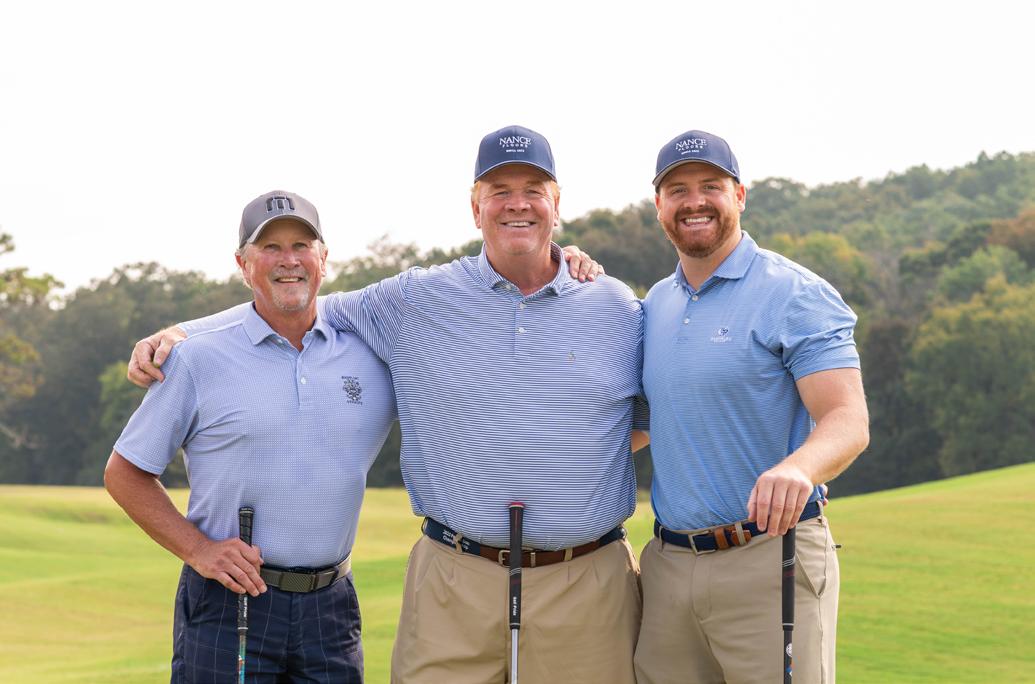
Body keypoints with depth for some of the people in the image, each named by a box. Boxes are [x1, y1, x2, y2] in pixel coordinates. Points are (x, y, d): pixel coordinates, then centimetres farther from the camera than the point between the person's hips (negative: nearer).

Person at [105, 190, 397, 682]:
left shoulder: (371, 359, 7)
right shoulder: (199, 360, 0)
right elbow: (124, 473, 4)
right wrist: (196, 549, -6)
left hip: (330, 606, 3)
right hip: (227, 604, -3)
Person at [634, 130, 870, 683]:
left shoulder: (795, 294, -6)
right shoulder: (655, 304, 15)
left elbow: (848, 421, -16)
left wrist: (797, 468, -39)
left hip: (769, 559, -6)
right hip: (667, 562, 6)